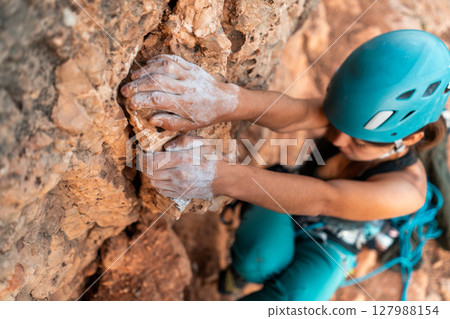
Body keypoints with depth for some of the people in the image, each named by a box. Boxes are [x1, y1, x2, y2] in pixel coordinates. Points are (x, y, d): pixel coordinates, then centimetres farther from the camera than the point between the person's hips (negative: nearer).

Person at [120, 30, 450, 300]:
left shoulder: (408, 192, -35)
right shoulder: (357, 112, -29)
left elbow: (324, 199, -52)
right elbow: (297, 113, -52)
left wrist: (220, 175, -66)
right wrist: (226, 99, -75)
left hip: (330, 241, 0)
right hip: (284, 202, 1)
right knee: (259, 263, -29)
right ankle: (245, 267, 8)